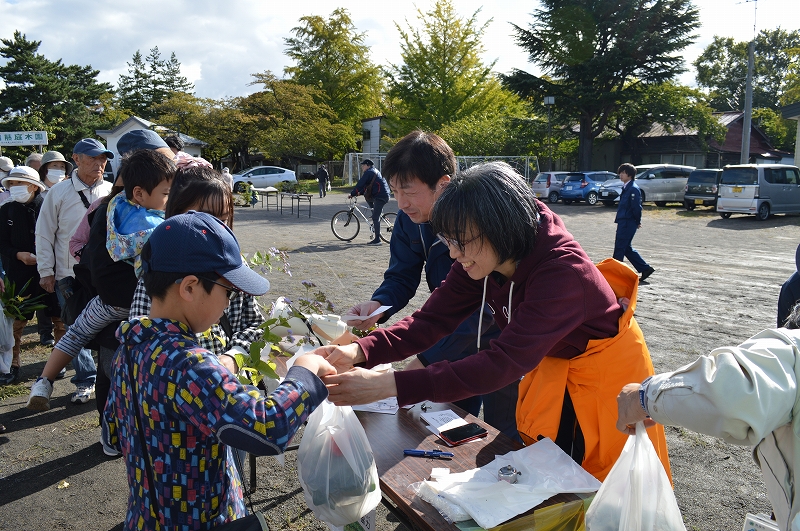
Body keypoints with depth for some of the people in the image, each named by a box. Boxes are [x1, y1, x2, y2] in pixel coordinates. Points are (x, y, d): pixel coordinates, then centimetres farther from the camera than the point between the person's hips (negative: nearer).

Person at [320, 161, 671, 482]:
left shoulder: (563, 270, -39)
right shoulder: (481, 262, -18)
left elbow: (505, 362, -46)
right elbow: (431, 320, -19)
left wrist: (390, 385, -51)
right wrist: (360, 352, -35)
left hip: (606, 368, -6)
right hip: (553, 361, 6)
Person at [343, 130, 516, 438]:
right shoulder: (409, 219, -9)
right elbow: (402, 277, -2)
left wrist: (428, 359, -36)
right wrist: (378, 305, -25)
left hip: (498, 340, -6)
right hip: (454, 339, 6)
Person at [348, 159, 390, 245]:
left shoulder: (368, 172, -7)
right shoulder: (375, 171, 24)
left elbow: (360, 184, -9)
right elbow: (366, 185, 28)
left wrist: (352, 194, 0)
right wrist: (360, 193, 22)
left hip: (380, 196, -10)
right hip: (385, 195, 10)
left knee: (375, 218, -8)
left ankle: (377, 240, -9)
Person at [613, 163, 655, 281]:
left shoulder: (633, 189, -16)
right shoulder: (626, 187, 14)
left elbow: (636, 207, -17)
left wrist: (637, 222, -8)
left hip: (628, 224, -10)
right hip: (623, 222, 10)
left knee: (619, 248, -3)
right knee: (626, 248, 14)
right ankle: (645, 269, 20)